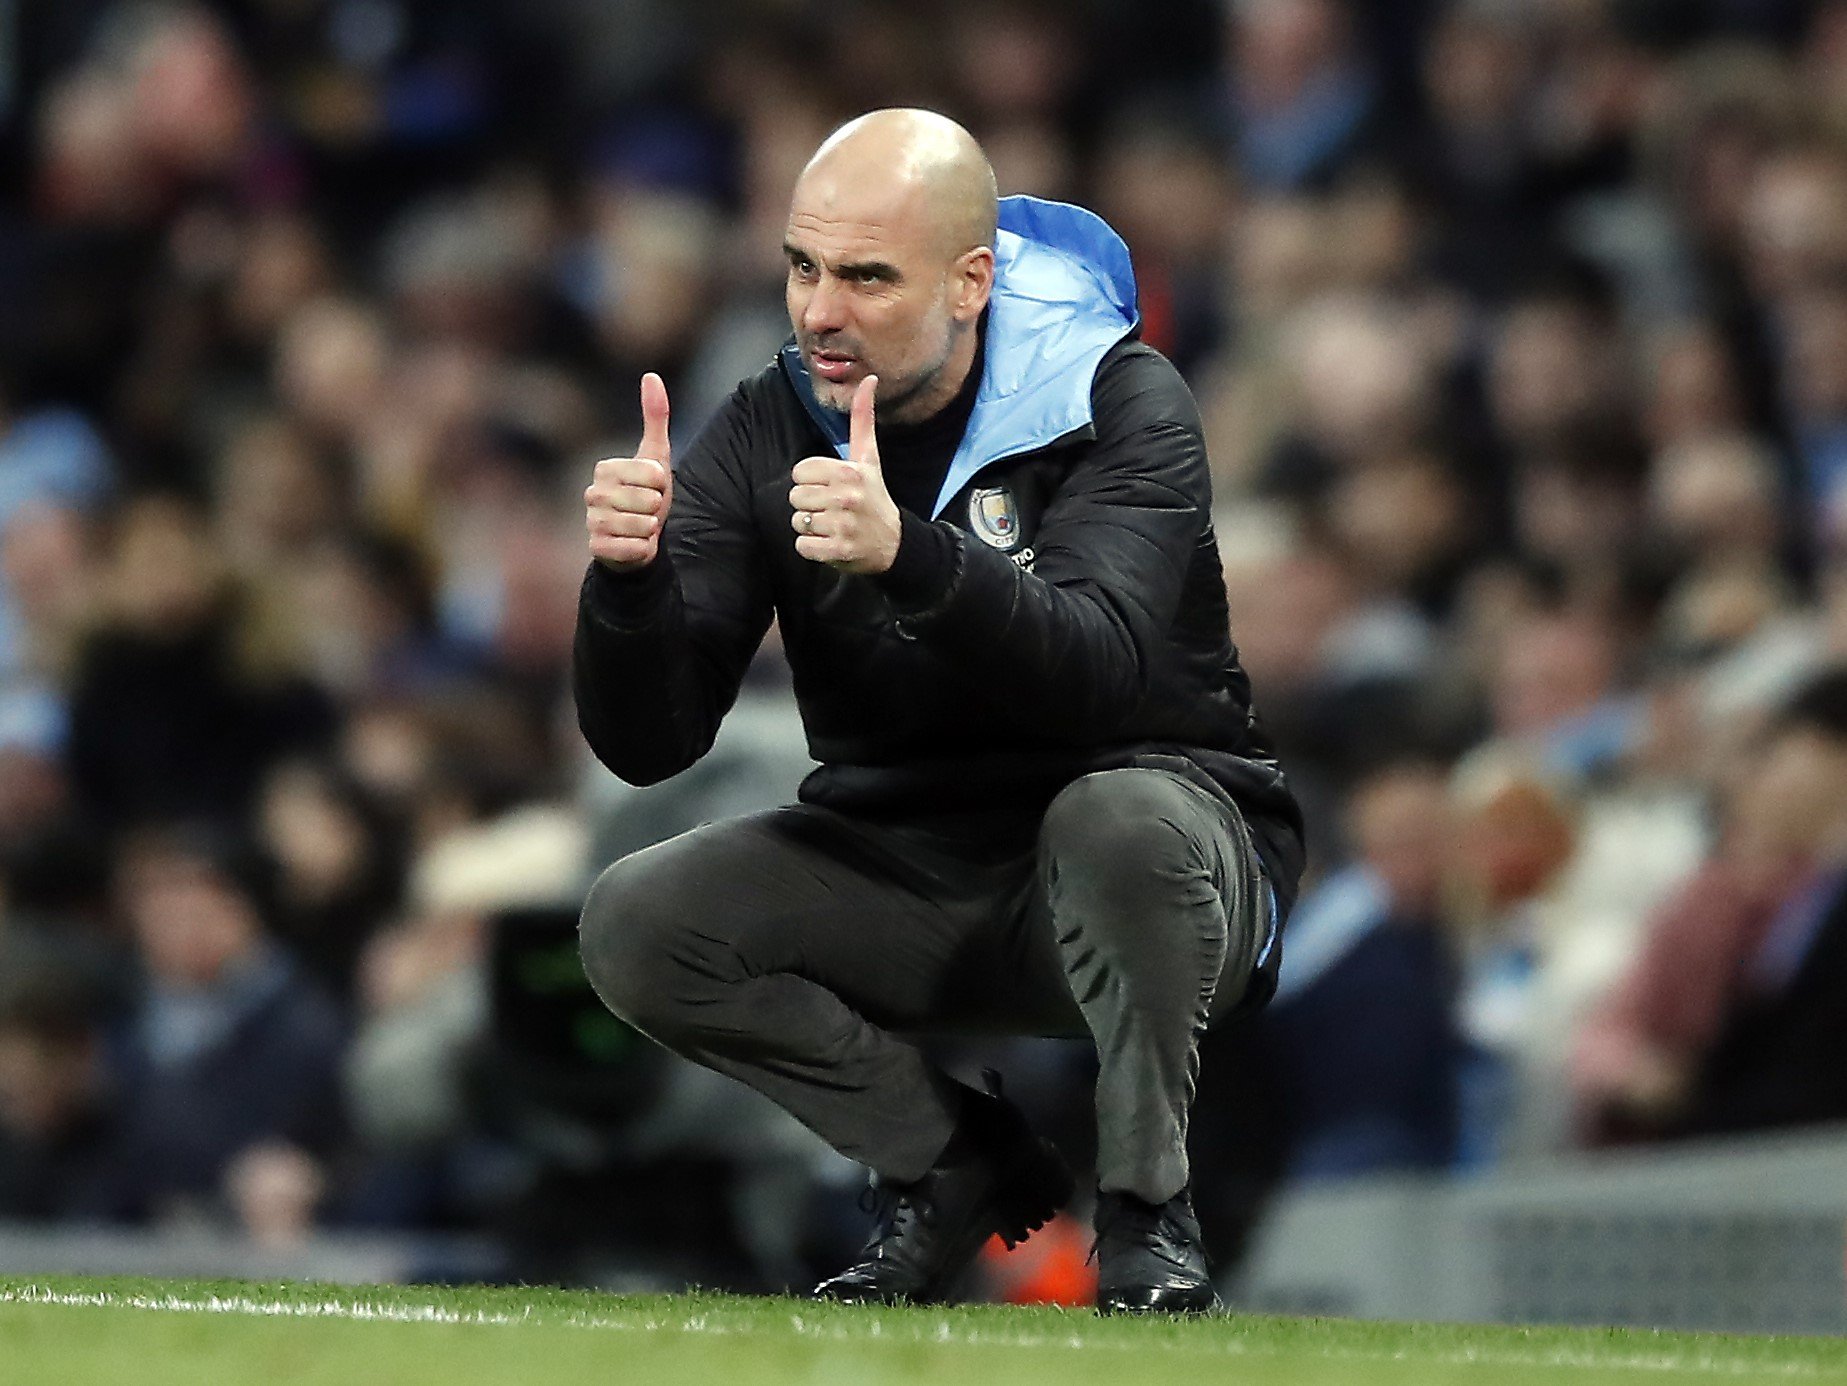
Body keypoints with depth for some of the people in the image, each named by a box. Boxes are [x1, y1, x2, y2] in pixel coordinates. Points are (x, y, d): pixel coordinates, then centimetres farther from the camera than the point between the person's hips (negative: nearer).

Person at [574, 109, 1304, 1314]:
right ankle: (958, 1162, 2)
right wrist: (630, 579, -31)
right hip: (903, 879, 4)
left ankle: (1148, 1214, -14)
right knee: (636, 928, -17)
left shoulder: (1119, 403, -15)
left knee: (1116, 820, -38)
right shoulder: (765, 436, -5)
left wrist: (908, 555, -50)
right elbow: (649, 745, -10)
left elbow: (1103, 670, -34)